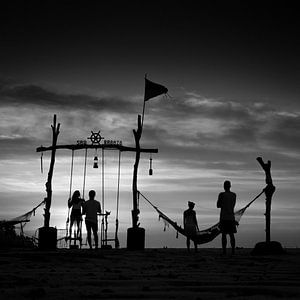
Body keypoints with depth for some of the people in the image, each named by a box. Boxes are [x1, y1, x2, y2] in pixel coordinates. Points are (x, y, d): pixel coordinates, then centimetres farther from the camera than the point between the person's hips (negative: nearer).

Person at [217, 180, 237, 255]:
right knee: (231, 234, 7)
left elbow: (218, 206, 1)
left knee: (224, 234, -2)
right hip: (231, 217, 4)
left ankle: (224, 251, -6)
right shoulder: (234, 195, 7)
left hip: (223, 217, -4)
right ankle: (233, 251, 3)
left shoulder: (221, 194, -6)